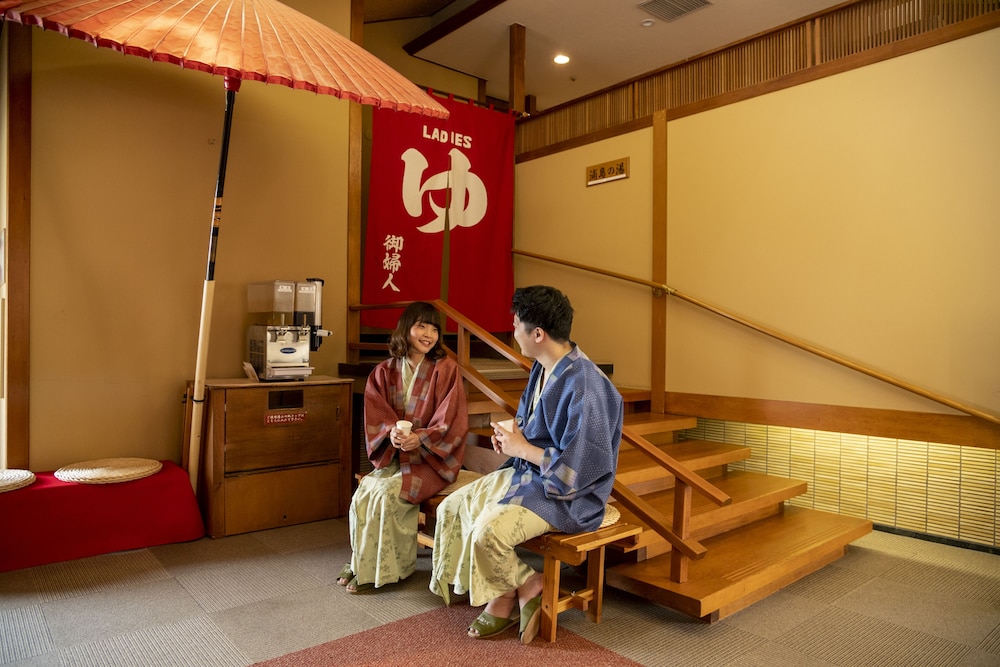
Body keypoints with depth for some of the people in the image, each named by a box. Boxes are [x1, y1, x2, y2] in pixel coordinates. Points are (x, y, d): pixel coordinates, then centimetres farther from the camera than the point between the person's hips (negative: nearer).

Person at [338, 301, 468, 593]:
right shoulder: (385, 371, 5)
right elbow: (375, 417, 0)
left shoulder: (446, 369, -6)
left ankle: (382, 569, -5)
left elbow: (451, 422, -11)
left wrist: (420, 438, -25)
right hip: (393, 456, 4)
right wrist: (392, 432, -21)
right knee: (363, 494, -19)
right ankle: (362, 564, 1)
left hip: (432, 457, -4)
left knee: (387, 493, -24)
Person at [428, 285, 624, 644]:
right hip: (526, 471, 9)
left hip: (568, 493, -9)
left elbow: (577, 468, -27)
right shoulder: (542, 368, 2)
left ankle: (528, 587, 6)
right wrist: (512, 432, -2)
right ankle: (503, 596, 12)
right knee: (450, 509, 2)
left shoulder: (584, 387, -27)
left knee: (487, 533, -28)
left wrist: (522, 448, -17)